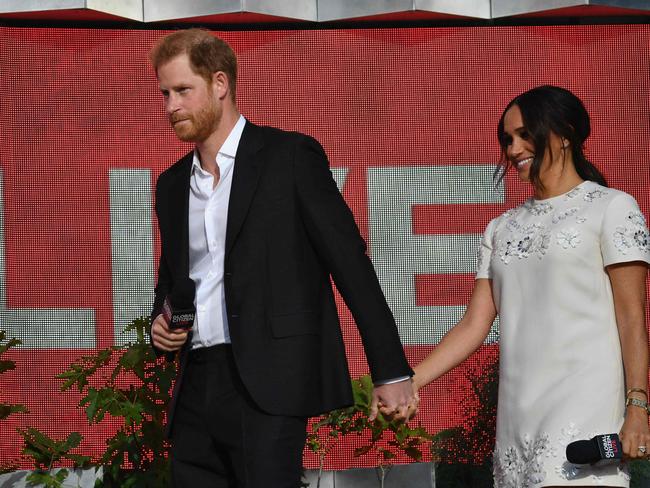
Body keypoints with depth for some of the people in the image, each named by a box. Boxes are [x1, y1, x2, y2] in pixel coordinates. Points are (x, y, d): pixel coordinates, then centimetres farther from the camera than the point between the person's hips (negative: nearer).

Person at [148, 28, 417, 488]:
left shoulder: (291, 156, -1)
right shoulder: (172, 184, 18)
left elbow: (350, 261, -5)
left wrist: (392, 372, -9)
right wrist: (161, 322, 6)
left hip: (269, 382, -6)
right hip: (197, 384, 6)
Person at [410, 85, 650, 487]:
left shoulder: (611, 208, 5)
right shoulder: (502, 228, 21)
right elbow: (474, 325, 15)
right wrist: (409, 380, 2)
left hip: (585, 405, -5)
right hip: (518, 412, 5)